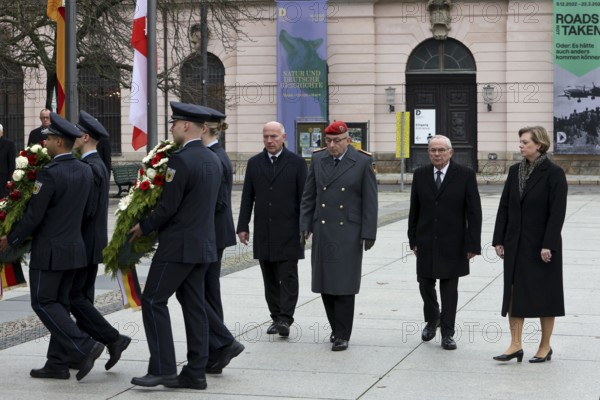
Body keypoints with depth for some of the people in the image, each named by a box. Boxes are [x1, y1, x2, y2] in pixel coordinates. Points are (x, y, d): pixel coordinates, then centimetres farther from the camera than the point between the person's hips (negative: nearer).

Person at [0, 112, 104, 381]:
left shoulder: (49, 173, -19)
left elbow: (33, 216, -16)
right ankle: (58, 364, 14)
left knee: (43, 303, 1)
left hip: (49, 252, -8)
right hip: (74, 248, 8)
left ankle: (84, 347, -9)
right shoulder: (85, 171, 5)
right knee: (59, 303, 13)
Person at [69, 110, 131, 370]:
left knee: (74, 296, -6)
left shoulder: (89, 168, -19)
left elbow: (88, 209, -24)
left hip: (83, 242, -10)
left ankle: (112, 339, -8)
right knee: (83, 295, 13)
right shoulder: (98, 164, 13)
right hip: (93, 242, 10)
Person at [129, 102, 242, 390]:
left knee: (154, 301, -2)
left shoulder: (180, 160, -17)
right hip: (204, 243, 9)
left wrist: (143, 227, -2)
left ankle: (162, 368, -5)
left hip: (179, 246, -9)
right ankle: (195, 372, 11)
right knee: (193, 305, 10)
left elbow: (168, 207, -17)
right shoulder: (213, 160, 12)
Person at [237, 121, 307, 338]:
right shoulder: (254, 163, 9)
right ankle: (276, 317, 15)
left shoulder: (296, 163, 0)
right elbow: (247, 198, 9)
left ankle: (285, 319, -8)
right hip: (263, 232, 3)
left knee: (288, 276, -6)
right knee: (270, 278, 8)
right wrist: (243, 226, 4)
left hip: (288, 231, -3)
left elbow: (304, 197, -1)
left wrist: (305, 227, -6)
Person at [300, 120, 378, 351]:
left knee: (344, 286, -4)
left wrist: (368, 234, -7)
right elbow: (308, 196, 12)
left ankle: (342, 336, 2)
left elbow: (369, 201, -3)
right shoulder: (318, 160, 8)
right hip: (322, 231, 4)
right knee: (325, 284, 7)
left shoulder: (363, 162, -3)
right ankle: (336, 328, 23)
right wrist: (305, 225, 4)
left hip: (348, 233, -4)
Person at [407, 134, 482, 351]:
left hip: (452, 244, -3)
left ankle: (447, 334, 10)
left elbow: (474, 212, -6)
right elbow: (414, 211, 9)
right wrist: (413, 240, 5)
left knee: (449, 288, 2)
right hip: (426, 242, 3)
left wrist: (472, 244, -10)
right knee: (425, 284, 8)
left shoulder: (465, 175, -5)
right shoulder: (420, 175, 5)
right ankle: (432, 319, 35)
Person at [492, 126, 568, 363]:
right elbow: (504, 207, 8)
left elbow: (557, 212, -14)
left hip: (541, 245, -5)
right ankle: (515, 345, 10)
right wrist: (499, 240, 4)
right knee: (514, 294, 5)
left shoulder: (553, 174, -10)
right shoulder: (515, 171, 6)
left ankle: (545, 346, 15)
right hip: (516, 244, 6)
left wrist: (548, 245, -18)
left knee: (544, 295, 5)